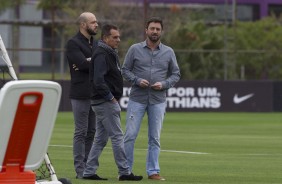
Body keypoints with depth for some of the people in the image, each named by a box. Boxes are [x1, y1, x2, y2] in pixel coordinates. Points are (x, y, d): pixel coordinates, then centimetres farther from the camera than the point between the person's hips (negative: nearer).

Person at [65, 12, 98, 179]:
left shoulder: (96, 44, 17)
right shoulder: (73, 44, -5)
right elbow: (83, 64, -18)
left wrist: (89, 62, -11)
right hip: (81, 94, -7)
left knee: (91, 132, 7)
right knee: (81, 132, -5)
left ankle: (89, 168, 11)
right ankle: (80, 170, -4)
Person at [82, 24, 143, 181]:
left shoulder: (111, 54, 18)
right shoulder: (101, 55, -15)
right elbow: (98, 80, -24)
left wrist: (114, 98, 12)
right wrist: (111, 97, -18)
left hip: (107, 102, 10)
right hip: (106, 102, -10)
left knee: (100, 139, 11)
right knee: (117, 136, -7)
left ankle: (89, 172, 13)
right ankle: (124, 172, -5)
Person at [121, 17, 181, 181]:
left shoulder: (168, 52, 6)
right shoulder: (135, 49, 2)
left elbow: (176, 74, 10)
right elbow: (125, 70, 4)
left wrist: (164, 84, -7)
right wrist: (137, 80, -12)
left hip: (158, 101, 1)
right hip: (137, 99, -1)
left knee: (155, 138, 4)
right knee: (130, 135, -3)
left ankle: (153, 171, 10)